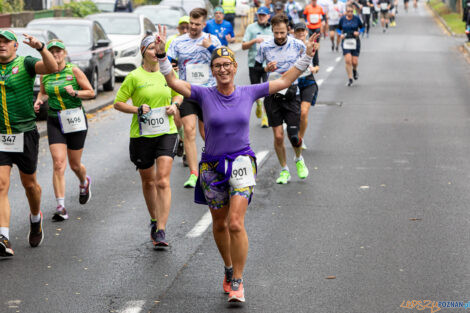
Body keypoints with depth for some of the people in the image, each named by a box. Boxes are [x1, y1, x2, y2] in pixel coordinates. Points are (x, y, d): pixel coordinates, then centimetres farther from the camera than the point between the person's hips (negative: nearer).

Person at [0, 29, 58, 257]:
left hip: (25, 134, -2)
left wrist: (40, 47, -37)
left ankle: (36, 219, 43)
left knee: (29, 184, 13)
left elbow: (52, 68, -22)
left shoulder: (25, 63, -4)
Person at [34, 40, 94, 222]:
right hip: (54, 121, 2)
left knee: (75, 165, 9)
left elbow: (91, 92, -1)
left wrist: (75, 92, -19)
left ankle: (84, 182, 46)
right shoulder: (44, 74, 4)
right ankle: (61, 207, -13)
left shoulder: (74, 71, -5)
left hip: (75, 120, -1)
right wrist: (39, 101, 0)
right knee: (58, 163, -13)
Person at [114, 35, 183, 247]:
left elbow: (178, 94, 21)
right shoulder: (134, 77, -6)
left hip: (166, 133, 1)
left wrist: (174, 104, 0)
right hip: (141, 135, -1)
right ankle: (154, 220, 36)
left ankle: (161, 230, -13)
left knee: (163, 181, -12)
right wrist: (138, 109, -17)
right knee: (148, 181, 12)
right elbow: (118, 103, -2)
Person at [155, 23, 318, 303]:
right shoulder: (205, 95, -2)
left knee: (236, 224, -14)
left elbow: (285, 81, 7)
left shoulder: (249, 93, 1)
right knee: (219, 224, 14)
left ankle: (237, 282, -6)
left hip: (241, 163, -1)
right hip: (212, 166, 1)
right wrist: (162, 56, -23)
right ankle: (229, 269, 37)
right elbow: (173, 82, -10)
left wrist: (306, 57, 0)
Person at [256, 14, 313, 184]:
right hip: (272, 95, 1)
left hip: (291, 94, -1)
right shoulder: (264, 46, -3)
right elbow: (256, 68, 6)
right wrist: (267, 69, -14)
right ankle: (284, 170, 17)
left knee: (293, 136, -6)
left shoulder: (298, 45, -4)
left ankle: (299, 159, 27)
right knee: (278, 136, -2)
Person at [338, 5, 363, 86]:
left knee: (355, 62, -2)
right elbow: (339, 29, 12)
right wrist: (341, 34, -8)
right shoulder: (342, 19, -1)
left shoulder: (356, 18, -4)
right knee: (348, 60, -12)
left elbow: (362, 27, 8)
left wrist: (358, 32, -11)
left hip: (355, 42, 0)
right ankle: (350, 79, 2)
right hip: (346, 41, 0)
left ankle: (354, 70, 35)